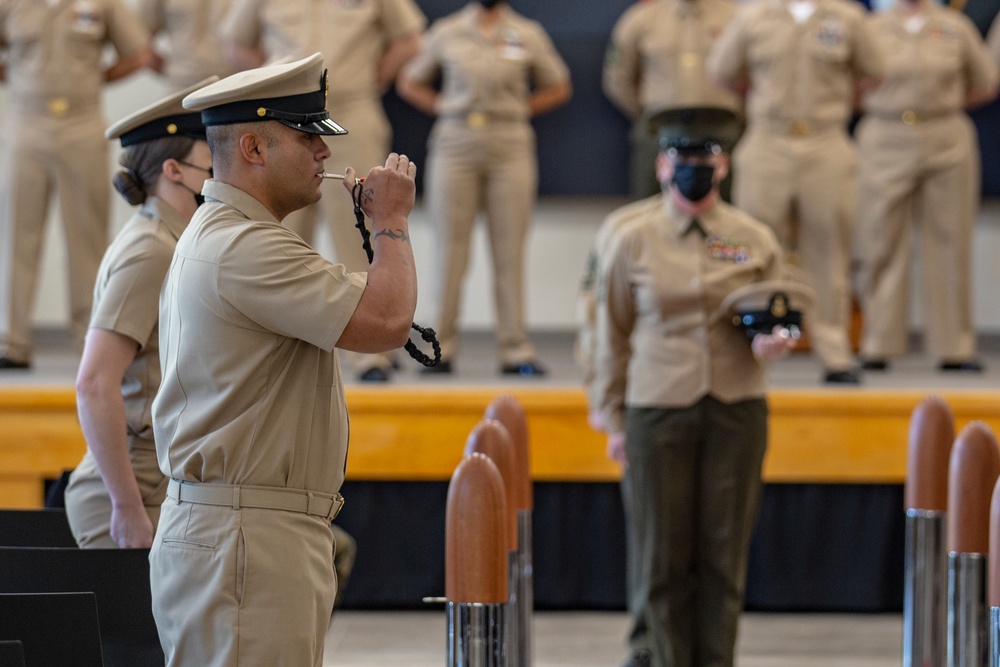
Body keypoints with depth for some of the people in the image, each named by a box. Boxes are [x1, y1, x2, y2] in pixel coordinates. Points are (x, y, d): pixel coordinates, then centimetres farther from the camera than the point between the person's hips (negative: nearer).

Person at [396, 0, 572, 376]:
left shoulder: (528, 35, 7)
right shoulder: (445, 33, 6)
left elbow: (558, 88, 17)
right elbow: (409, 83, 16)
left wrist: (521, 109, 4)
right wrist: (442, 107, 3)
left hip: (511, 150, 0)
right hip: (455, 147, 0)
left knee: (510, 252, 0)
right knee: (450, 250, 1)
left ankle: (515, 351, 4)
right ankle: (442, 348, 6)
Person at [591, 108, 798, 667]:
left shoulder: (756, 241, 6)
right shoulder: (633, 240, 3)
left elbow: (776, 318, 15)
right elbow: (613, 334, 7)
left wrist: (770, 343, -9)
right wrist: (615, 420, 5)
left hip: (738, 409, 1)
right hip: (657, 407, -1)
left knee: (725, 547, 3)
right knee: (661, 551, 0)